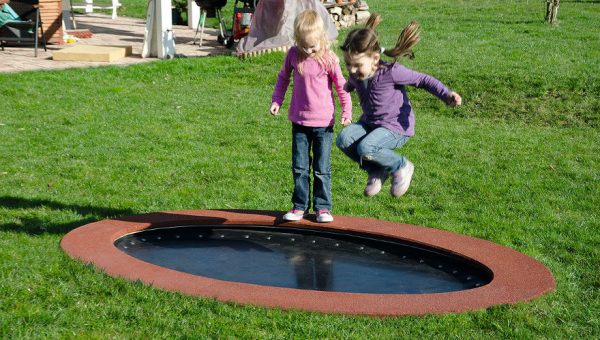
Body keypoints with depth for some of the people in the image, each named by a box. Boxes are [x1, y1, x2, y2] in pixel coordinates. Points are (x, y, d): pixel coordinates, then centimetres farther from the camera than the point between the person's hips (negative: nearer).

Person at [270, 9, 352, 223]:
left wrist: (347, 111, -1)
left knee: (322, 169, 4)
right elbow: (283, 77, 13)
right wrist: (276, 101, 7)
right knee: (299, 167, 8)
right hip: (299, 121, 3)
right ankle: (300, 206, 18)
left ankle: (323, 207, 15)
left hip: (323, 123, -3)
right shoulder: (293, 54, -3)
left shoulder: (328, 58, -11)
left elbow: (341, 85, -1)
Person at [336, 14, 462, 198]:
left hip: (396, 127, -6)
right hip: (369, 122, 7)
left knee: (365, 148, -32)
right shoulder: (356, 75, -4)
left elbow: (423, 80, -14)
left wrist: (447, 95, -26)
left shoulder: (391, 72, -23)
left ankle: (401, 167, -2)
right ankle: (376, 171, 1)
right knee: (343, 139, -21)